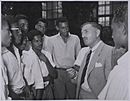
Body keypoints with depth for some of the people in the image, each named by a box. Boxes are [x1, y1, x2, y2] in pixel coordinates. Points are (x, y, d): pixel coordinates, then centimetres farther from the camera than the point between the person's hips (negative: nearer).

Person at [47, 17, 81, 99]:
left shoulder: (75, 38, 3)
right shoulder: (52, 40, 0)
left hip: (72, 72, 1)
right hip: (58, 72, -1)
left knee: (73, 96, 5)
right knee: (59, 96, 3)